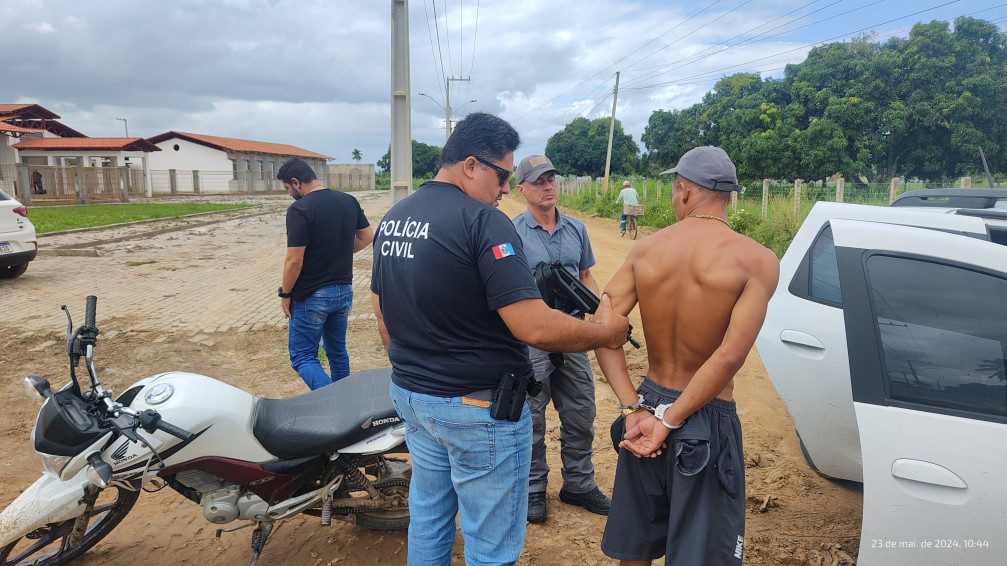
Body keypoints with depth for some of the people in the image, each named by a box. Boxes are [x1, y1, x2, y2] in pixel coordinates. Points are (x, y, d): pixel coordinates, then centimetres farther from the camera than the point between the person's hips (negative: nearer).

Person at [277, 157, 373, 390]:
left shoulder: (299, 209, -18)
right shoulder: (349, 201, 2)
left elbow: (294, 260, -19)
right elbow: (367, 236, 11)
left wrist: (285, 294, -6)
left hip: (311, 297, -7)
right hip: (344, 291, 7)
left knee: (303, 357, 4)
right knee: (338, 351, 20)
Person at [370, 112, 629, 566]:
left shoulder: (393, 217, 6)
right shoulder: (483, 221, -20)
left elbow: (382, 315, 14)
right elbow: (535, 328, -26)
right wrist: (604, 332, -10)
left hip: (409, 395, 9)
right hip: (478, 409, -8)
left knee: (427, 520, 24)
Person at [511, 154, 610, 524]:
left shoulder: (576, 228, 9)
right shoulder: (511, 232, -7)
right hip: (530, 340, -5)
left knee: (581, 416, 13)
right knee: (531, 420, 7)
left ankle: (579, 484, 31)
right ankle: (533, 489, 25)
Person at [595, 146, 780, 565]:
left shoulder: (646, 249, -3)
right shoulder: (757, 261, -14)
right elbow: (730, 357, -24)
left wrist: (633, 409, -11)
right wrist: (669, 422, -17)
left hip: (648, 407, 5)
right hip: (705, 422, -4)